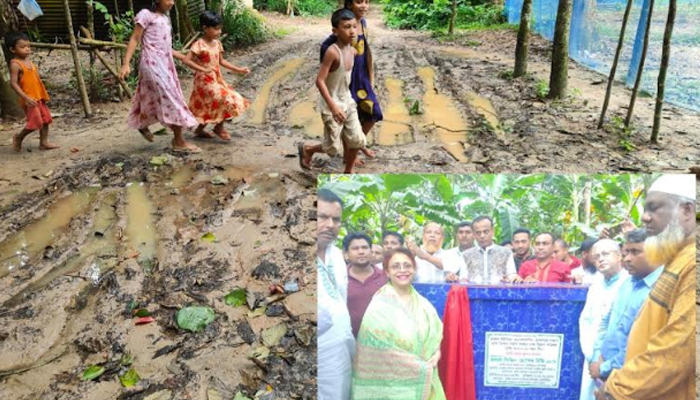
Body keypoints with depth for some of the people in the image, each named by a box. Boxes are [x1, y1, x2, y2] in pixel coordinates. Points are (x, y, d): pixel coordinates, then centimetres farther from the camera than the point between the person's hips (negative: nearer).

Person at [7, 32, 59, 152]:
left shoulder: (29, 61, 12)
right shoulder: (15, 64, -13)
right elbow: (13, 83, -18)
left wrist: (43, 93, 19)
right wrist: (26, 97, -25)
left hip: (39, 97, 8)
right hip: (29, 98, -8)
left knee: (46, 119, 9)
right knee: (35, 122, -9)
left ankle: (44, 142, 17)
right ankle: (18, 138, 14)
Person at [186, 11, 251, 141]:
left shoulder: (217, 43, 6)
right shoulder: (199, 45, -17)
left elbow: (221, 61, 15)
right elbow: (187, 60, -23)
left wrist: (238, 69, 9)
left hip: (217, 80, 8)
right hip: (205, 81, -8)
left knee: (212, 107, 13)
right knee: (228, 101, -15)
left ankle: (199, 130, 27)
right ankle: (219, 127, 4)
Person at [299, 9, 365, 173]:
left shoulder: (353, 51, 0)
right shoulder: (332, 52, -23)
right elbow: (320, 81, -25)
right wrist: (333, 107, -29)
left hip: (348, 102, 7)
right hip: (332, 105, -7)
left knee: (357, 140, 7)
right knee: (332, 148, 3)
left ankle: (348, 173, 26)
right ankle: (306, 149, 31)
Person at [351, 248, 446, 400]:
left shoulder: (423, 304, 7)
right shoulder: (378, 307, -10)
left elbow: (436, 334, 13)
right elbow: (380, 350, -13)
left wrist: (436, 355, -8)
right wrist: (420, 366, -12)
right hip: (391, 383, -5)